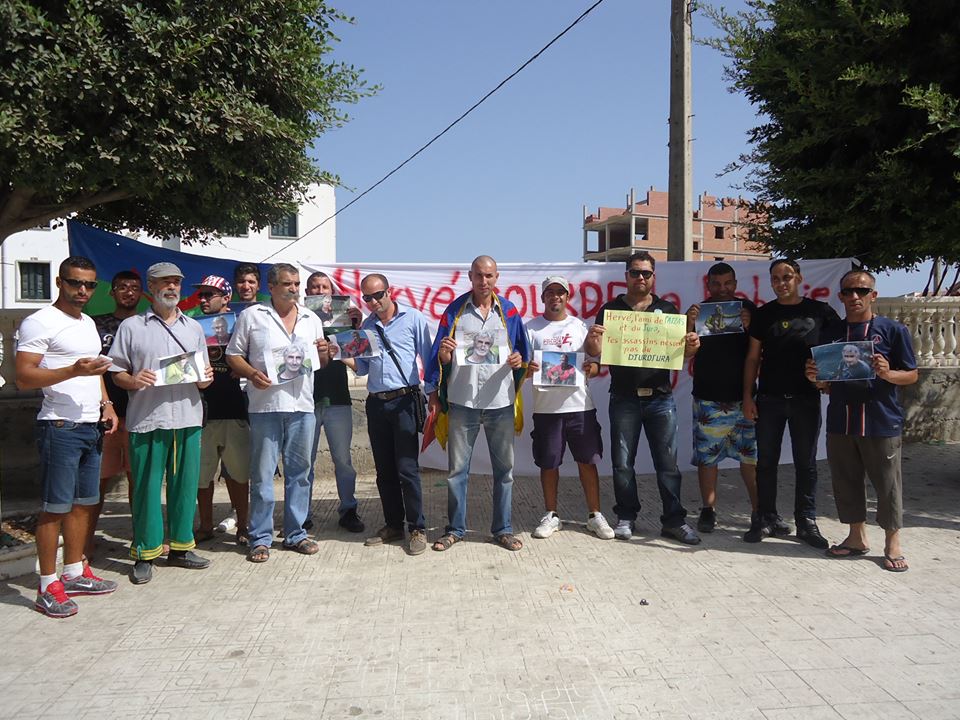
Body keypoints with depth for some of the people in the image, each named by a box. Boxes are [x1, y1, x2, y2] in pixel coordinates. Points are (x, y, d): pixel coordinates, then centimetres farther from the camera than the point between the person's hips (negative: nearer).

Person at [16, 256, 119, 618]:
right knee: (55, 506, -3)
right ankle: (47, 587, 5)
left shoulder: (88, 323, 17)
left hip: (90, 426, 8)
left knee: (84, 503, 13)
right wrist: (74, 370, -26)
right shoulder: (40, 322, -9)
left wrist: (106, 404, 12)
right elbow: (23, 377, -15)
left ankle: (74, 573, 24)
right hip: (60, 427, -8)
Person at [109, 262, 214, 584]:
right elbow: (117, 372, 4)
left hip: (187, 417, 3)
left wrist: (205, 378, -2)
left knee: (185, 484, 7)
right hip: (147, 420, -3)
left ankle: (180, 547, 20)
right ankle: (145, 554, 11)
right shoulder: (131, 326, 6)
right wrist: (134, 381, -16)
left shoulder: (194, 327, 17)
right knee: (146, 487, 0)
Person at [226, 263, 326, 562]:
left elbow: (320, 363, 20)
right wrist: (251, 373, -16)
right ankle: (260, 538, 11)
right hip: (265, 405, -3)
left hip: (302, 405, 4)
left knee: (299, 471, 9)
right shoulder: (251, 316, 3)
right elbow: (233, 355, 2)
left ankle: (295, 533, 20)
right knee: (262, 473, 1)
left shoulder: (311, 319, 14)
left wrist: (322, 353, -2)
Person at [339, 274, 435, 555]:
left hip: (404, 400, -5)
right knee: (384, 470, 10)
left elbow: (427, 358, -1)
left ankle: (417, 528, 4)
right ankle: (393, 525, 21)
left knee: (407, 468, -6)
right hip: (376, 403, 6)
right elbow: (363, 367, 17)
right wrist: (343, 356, -2)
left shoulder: (413, 318, -2)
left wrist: (433, 395, -7)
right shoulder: (367, 326, 14)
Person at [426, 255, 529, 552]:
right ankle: (455, 528, 20)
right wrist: (444, 354, -18)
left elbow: (523, 353, 12)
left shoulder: (509, 311, 7)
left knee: (504, 468, 8)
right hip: (462, 402, -1)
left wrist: (520, 361, -9)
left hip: (500, 402, 1)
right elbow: (439, 357, 3)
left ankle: (503, 528, 21)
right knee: (457, 468, 6)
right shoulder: (455, 310, 3)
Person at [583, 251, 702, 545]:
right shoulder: (610, 309, 5)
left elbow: (680, 354, 8)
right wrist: (592, 339, -25)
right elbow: (595, 351, -2)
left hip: (660, 397, 1)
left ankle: (674, 520, 12)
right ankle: (626, 517, 19)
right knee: (622, 463, 6)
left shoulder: (667, 310, 9)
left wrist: (691, 347, -15)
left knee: (668, 462, 3)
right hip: (624, 398, -1)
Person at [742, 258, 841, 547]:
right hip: (769, 398, 1)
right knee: (766, 461, 6)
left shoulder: (820, 312, 2)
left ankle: (806, 522, 16)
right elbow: (753, 357, 6)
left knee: (806, 463, 6)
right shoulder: (764, 314, 6)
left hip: (806, 398, -1)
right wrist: (748, 396, 0)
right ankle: (766, 518, 16)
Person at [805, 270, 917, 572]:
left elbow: (912, 375, 1)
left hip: (881, 422, -4)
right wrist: (815, 377, -5)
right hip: (840, 422, 4)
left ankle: (892, 544, 19)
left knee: (887, 484, 4)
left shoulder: (893, 330, -1)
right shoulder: (832, 332, 10)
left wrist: (887, 373, -19)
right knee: (846, 481, 11)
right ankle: (857, 538, 26)